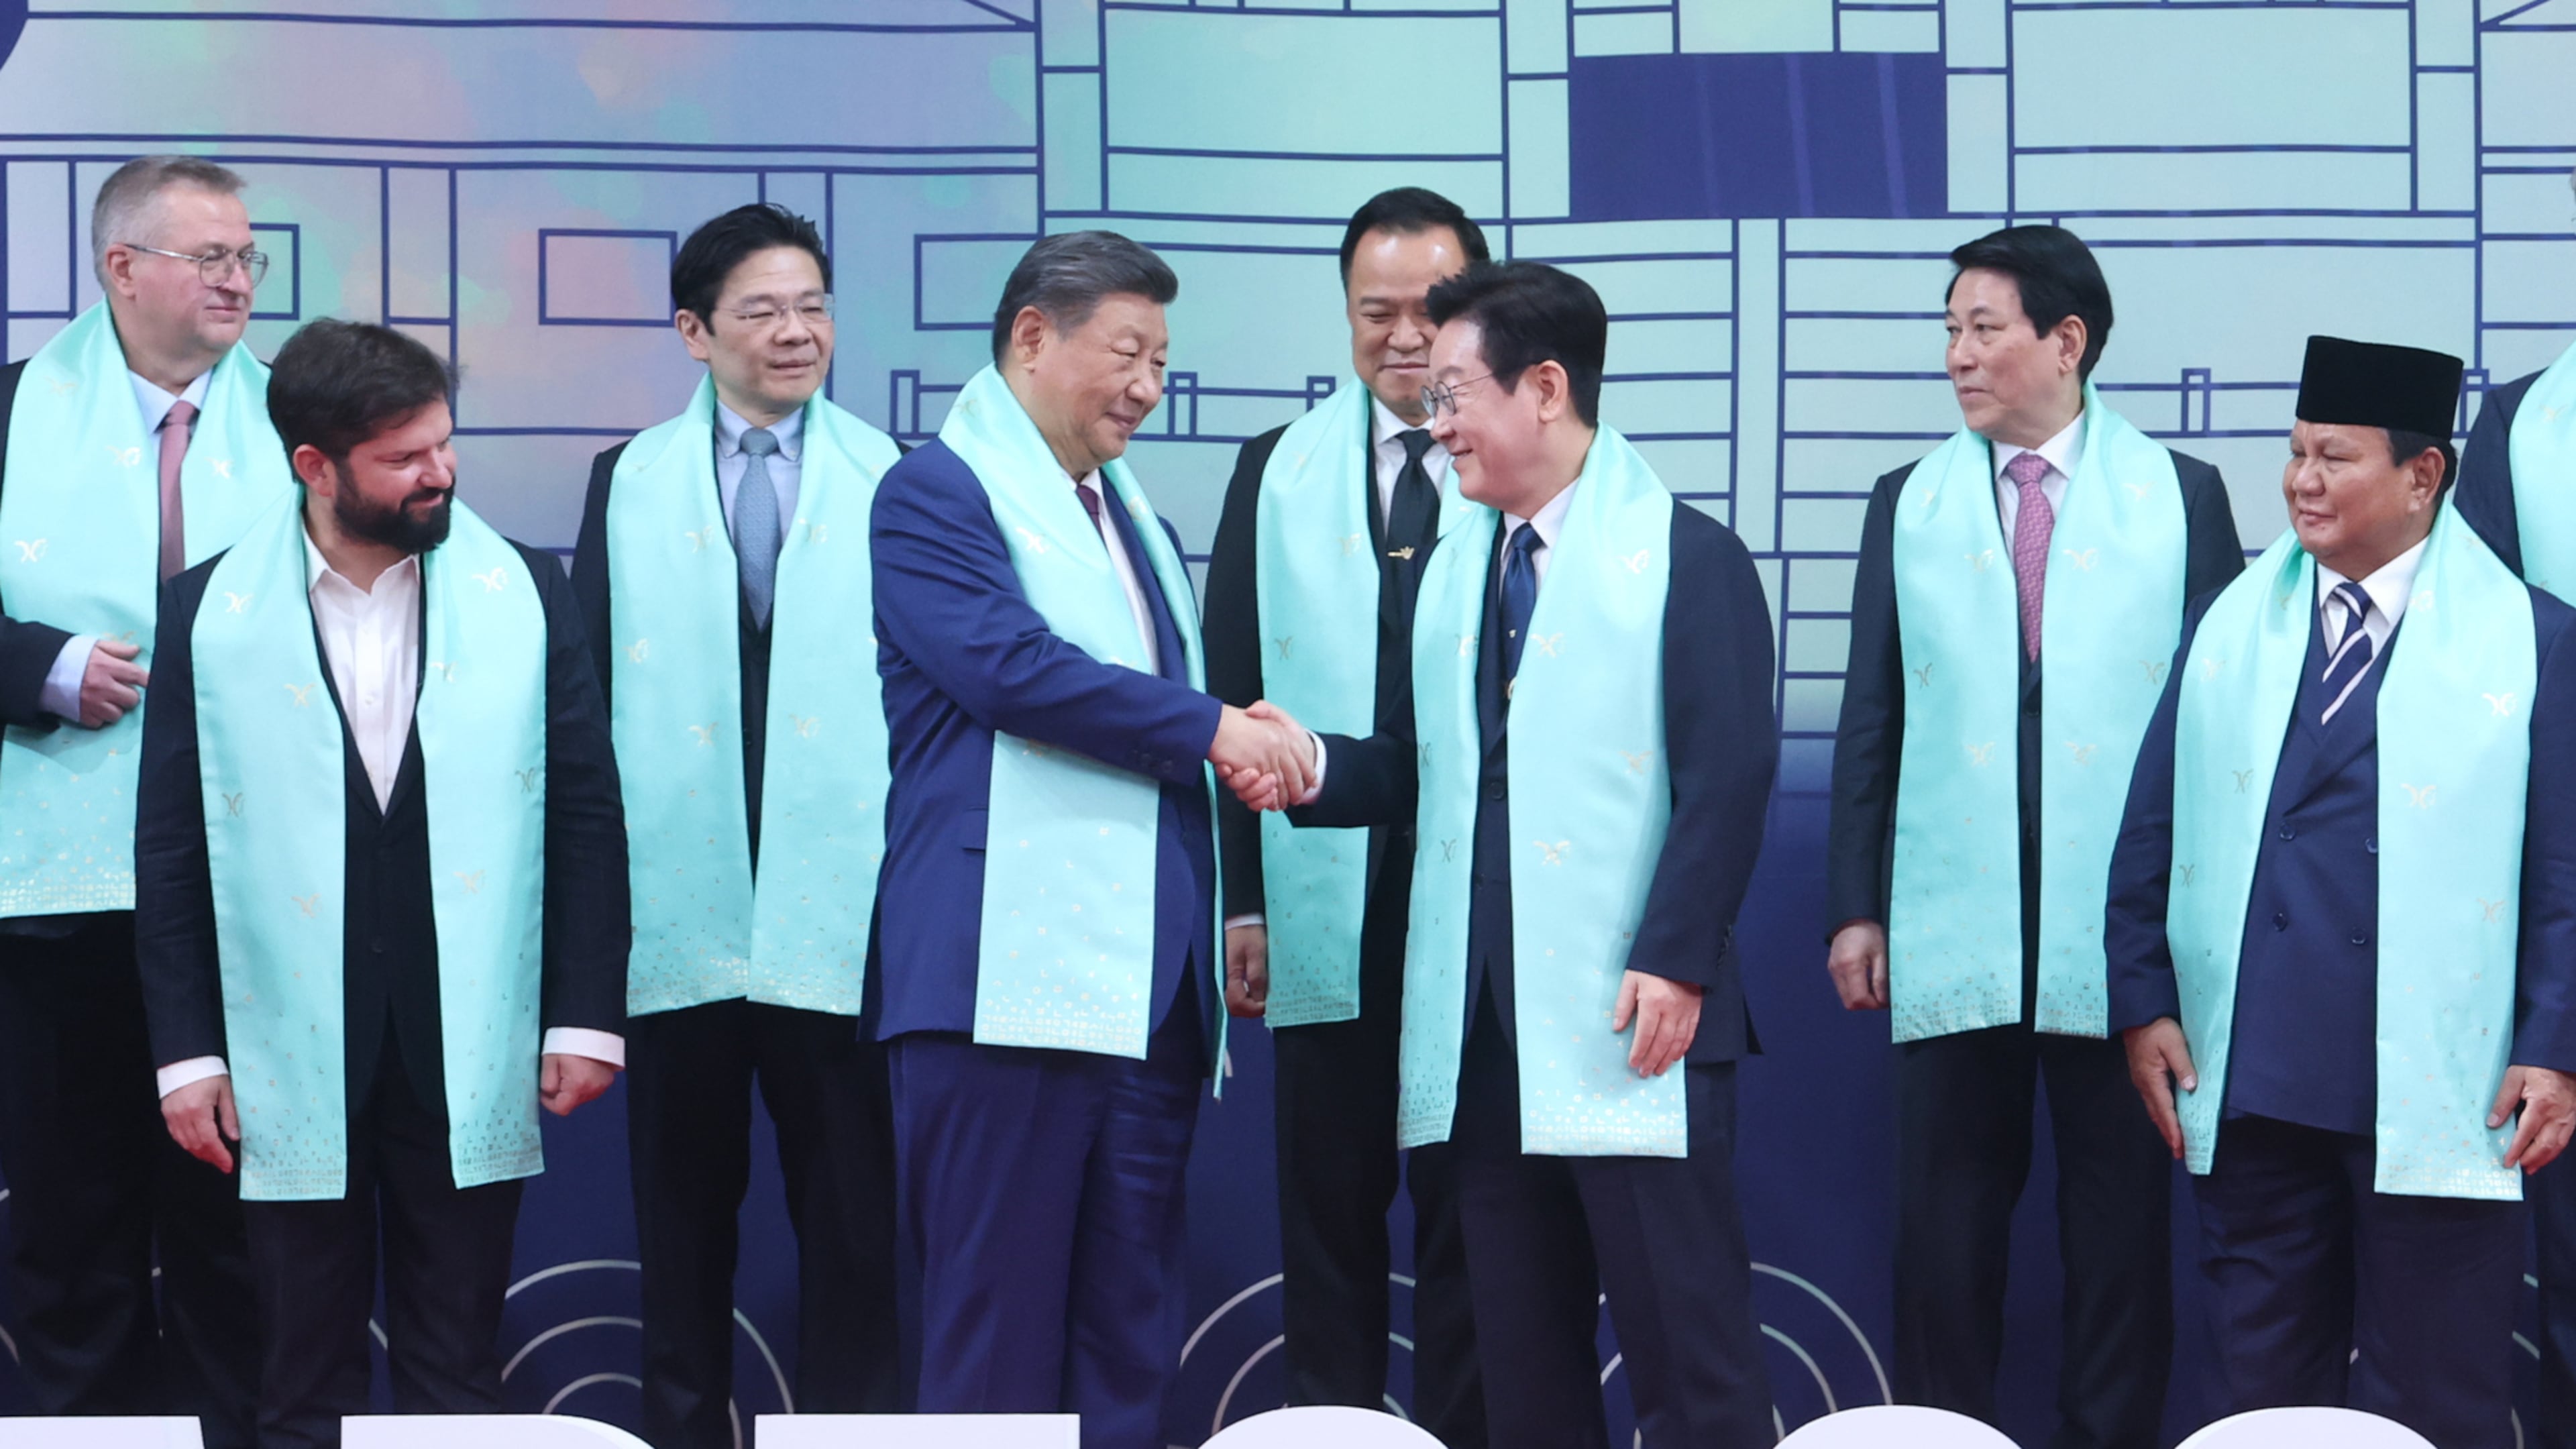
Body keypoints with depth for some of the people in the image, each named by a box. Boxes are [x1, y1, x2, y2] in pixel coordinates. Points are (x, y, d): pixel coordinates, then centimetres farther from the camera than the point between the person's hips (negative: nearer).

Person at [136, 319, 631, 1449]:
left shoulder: (523, 593, 2)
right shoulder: (211, 613, 0)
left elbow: (584, 813, 4)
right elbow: (171, 848, 2)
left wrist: (587, 1014, 0)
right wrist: (185, 1052, -1)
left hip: (472, 1053, 1)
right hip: (293, 1061, 0)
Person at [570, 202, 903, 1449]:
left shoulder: (884, 476, 5)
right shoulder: (629, 482, 8)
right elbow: (590, 688, 6)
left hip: (839, 911, -1)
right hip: (679, 912, 1)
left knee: (854, 1217, 1)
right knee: (681, 1216, 9)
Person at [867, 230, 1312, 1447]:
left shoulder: (1135, 516, 25)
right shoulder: (937, 491, -2)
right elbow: (1009, 665, -16)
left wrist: (1251, 751, 6)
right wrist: (1210, 729, -9)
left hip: (1149, 985, 8)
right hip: (1011, 980, -8)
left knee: (1128, 1341, 7)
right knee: (998, 1337, -7)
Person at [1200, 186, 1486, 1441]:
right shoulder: (1281, 470, 9)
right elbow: (1230, 696, 9)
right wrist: (1239, 901, 1)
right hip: (1329, 913, 2)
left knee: (1469, 1222, 4)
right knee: (1329, 1222, 7)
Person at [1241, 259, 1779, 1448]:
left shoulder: (1684, 555, -4)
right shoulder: (1452, 568, 18)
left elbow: (1729, 777, -10)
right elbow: (1415, 763, 16)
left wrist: (1676, 960, -16)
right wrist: (1312, 769, -4)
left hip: (1632, 1020, -7)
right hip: (1482, 1023, 7)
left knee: (1685, 1348, -5)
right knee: (1522, 1352, 9)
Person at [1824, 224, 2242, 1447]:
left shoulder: (2178, 495, 5)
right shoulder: (1908, 504, 10)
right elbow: (1871, 720, 10)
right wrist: (1855, 908, 3)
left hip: (2126, 936, -1)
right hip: (1952, 939, 1)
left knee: (2121, 1241, 4)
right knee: (1943, 1241, 3)